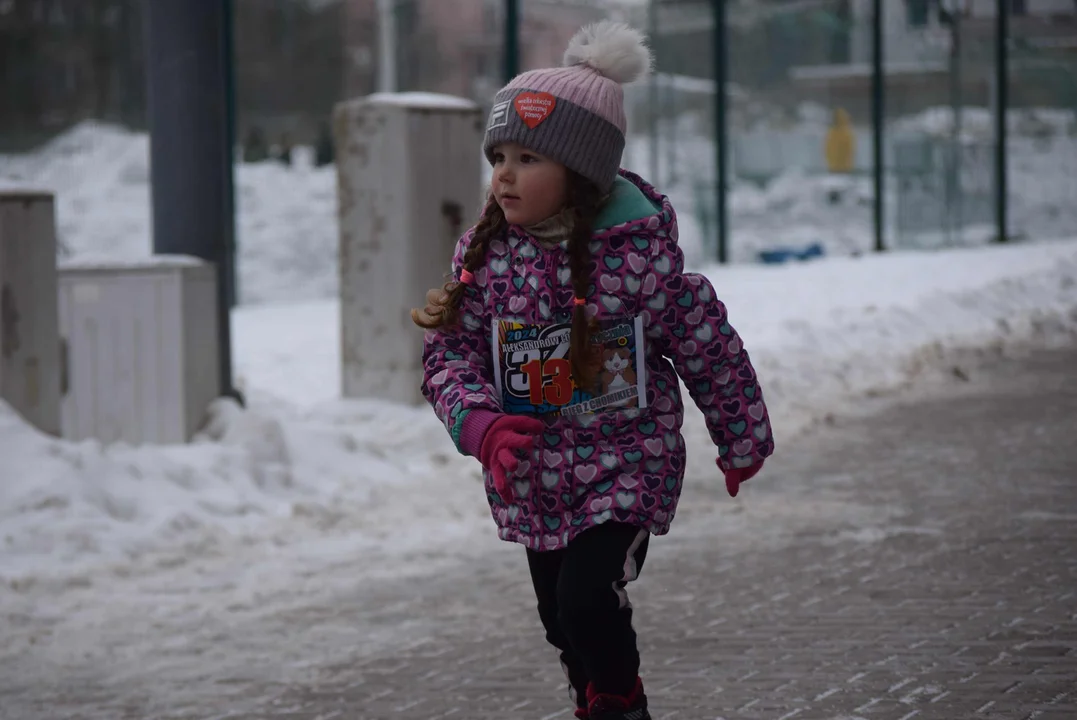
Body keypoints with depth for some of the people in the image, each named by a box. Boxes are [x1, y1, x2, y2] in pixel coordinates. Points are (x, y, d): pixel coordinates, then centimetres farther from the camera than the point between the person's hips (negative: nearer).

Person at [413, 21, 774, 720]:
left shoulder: (638, 252, -16)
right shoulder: (484, 253, -6)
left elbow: (709, 347, -4)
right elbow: (450, 351, -3)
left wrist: (743, 440, 7)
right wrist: (478, 423, -23)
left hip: (625, 471, -5)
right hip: (531, 479, 5)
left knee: (588, 599, -21)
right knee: (565, 626, 15)